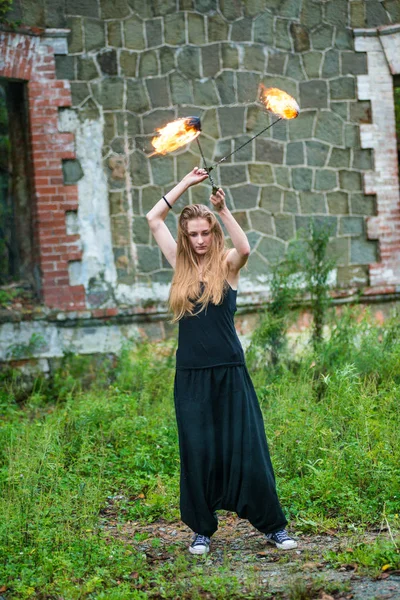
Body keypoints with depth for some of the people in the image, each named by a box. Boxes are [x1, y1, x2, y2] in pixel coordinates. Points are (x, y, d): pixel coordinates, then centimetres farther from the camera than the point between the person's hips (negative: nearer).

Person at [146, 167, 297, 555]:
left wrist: (223, 210, -24)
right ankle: (201, 530, 16)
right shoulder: (181, 265, 9)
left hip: (229, 373, -2)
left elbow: (244, 248, -22)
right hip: (191, 376, 3)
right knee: (197, 454, 5)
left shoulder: (227, 265, 1)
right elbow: (153, 219, 7)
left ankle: (274, 527, 10)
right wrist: (187, 182, 5)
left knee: (247, 450, 0)